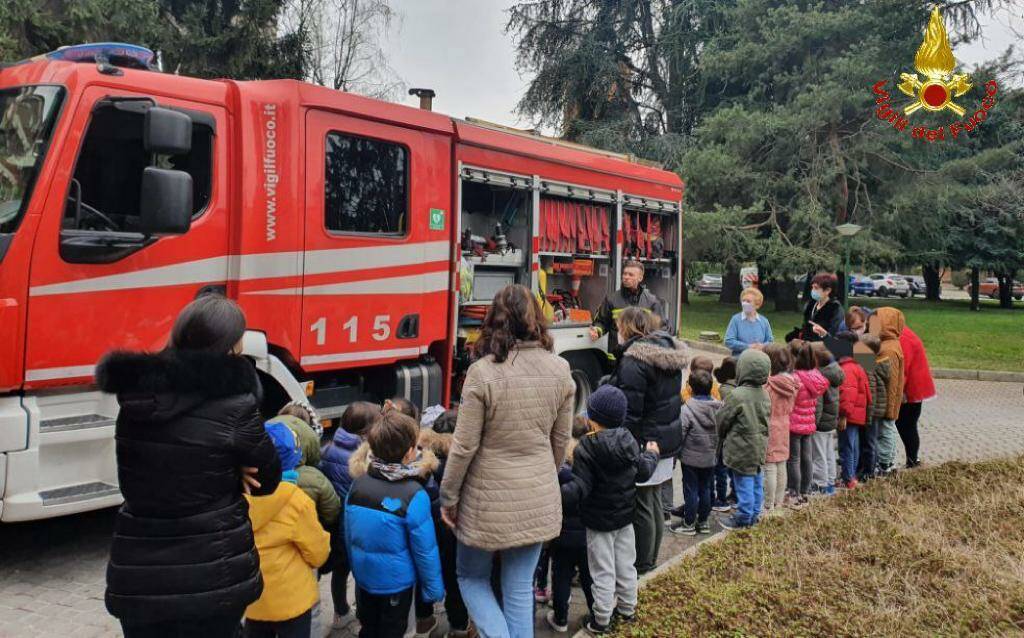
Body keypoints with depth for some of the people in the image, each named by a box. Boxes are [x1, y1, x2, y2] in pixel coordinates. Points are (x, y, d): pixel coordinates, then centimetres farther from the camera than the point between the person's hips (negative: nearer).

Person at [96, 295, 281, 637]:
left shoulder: (137, 394, -1)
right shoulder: (233, 404, -17)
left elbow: (166, 466, 8)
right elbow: (267, 480, -5)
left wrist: (228, 471, -6)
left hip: (137, 578, 4)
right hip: (213, 579, -4)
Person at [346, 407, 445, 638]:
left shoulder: (357, 483, -11)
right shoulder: (414, 495, -25)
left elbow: (349, 534, 1)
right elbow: (425, 549, -18)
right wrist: (434, 588, -4)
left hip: (363, 575, 4)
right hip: (395, 581, -4)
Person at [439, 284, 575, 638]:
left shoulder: (483, 372, -18)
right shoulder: (560, 369, -4)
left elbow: (464, 446, -13)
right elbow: (561, 441, 5)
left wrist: (448, 496, 0)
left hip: (489, 498, -4)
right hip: (539, 498, 4)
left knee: (471, 577, 19)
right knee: (520, 588, 16)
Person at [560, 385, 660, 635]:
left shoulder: (586, 450, -24)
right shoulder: (628, 441, -7)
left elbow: (579, 489, -29)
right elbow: (642, 472, 6)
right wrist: (652, 455, 26)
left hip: (599, 521, -6)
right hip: (625, 517, 6)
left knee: (603, 573, 6)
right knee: (626, 566, 20)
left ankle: (601, 620, 18)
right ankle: (627, 608, 36)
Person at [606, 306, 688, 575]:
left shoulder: (634, 361, -21)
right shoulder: (670, 352, 8)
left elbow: (630, 412, -22)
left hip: (644, 444, -9)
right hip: (668, 440, 9)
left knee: (641, 507, 4)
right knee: (655, 503, 19)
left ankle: (641, 563, 16)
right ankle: (651, 558, 32)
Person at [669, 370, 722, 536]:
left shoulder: (687, 409, -21)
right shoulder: (718, 407, -4)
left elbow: (680, 433, -18)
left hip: (691, 458, -5)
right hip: (710, 457, 5)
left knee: (691, 491, 5)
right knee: (705, 489, 15)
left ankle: (689, 524, 14)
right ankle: (703, 522, 25)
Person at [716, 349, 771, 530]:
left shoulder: (738, 395, -21)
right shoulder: (765, 395, 2)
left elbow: (722, 420, -11)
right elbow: (766, 420, 12)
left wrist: (722, 437, 7)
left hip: (741, 449, -8)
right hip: (759, 447, 8)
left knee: (744, 484, 2)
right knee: (756, 481, 17)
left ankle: (743, 518, 11)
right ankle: (754, 514, 29)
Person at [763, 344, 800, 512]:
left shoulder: (767, 384, -21)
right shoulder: (791, 382, 1)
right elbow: (790, 408, 10)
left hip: (770, 430, -7)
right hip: (784, 429, 7)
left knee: (769, 468, 0)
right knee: (781, 467, 14)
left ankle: (768, 506, 7)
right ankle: (778, 503, 24)